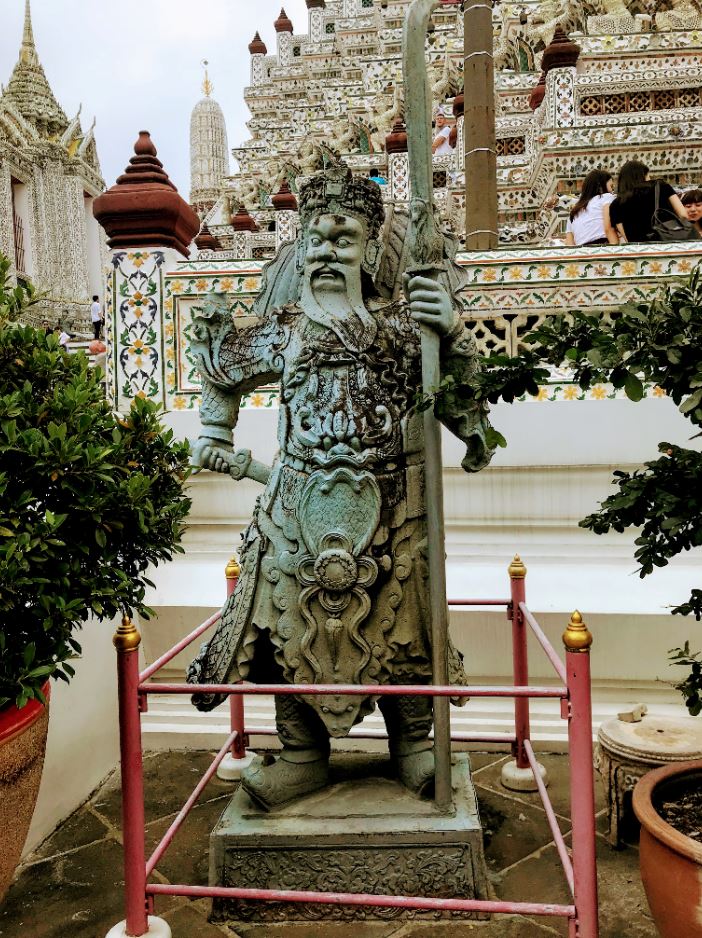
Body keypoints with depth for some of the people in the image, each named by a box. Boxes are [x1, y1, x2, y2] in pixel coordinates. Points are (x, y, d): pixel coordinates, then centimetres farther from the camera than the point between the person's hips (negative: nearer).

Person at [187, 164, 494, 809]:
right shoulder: (283, 330, 6)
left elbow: (458, 380, 7)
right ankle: (304, 757, 22)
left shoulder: (403, 321, 3)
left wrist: (453, 331, -11)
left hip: (389, 506, 0)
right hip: (300, 505, 1)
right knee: (295, 627, 5)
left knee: (399, 623, 8)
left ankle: (415, 746, 29)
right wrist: (214, 437, 19)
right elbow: (221, 371, 22)